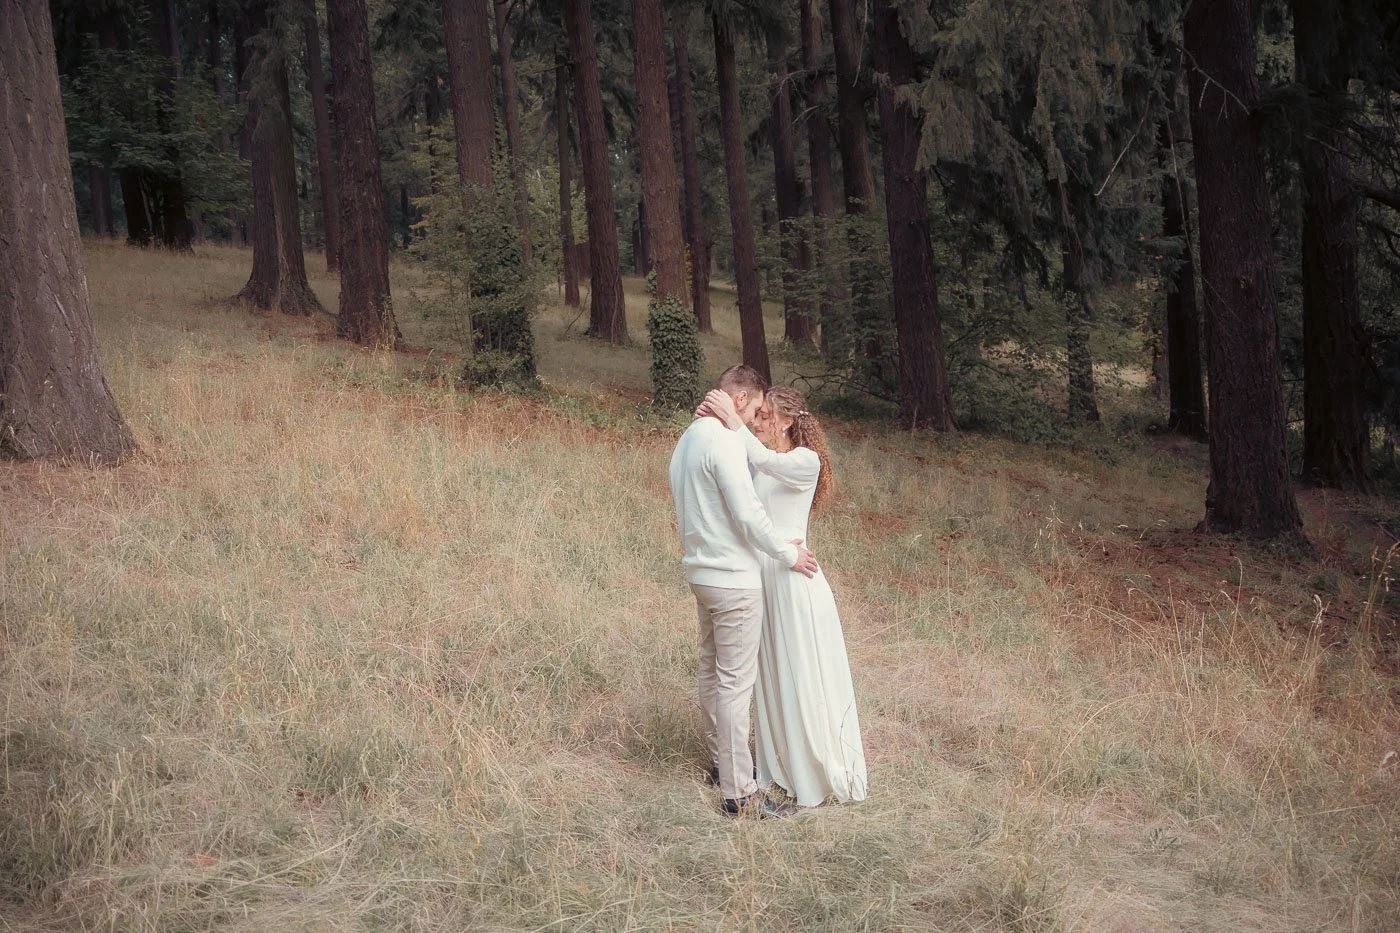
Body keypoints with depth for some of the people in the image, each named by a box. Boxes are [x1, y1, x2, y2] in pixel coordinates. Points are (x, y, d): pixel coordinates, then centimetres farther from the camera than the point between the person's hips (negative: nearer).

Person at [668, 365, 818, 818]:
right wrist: (788, 554, -9)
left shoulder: (689, 438, 11)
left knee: (712, 670, 20)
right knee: (735, 682, -7)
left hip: (702, 572, 10)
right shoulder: (724, 441, -19)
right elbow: (747, 513, -22)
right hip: (734, 580, -10)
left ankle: (721, 760, 35)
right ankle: (740, 793, -4)